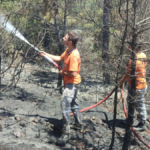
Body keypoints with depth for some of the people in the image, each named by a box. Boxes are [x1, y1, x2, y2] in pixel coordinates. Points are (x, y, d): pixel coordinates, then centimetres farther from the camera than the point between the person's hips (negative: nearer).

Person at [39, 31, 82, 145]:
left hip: (72, 83, -11)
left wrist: (63, 73, -13)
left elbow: (73, 74, -30)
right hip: (70, 82, 11)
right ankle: (78, 124, 43)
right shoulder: (68, 50, 1)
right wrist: (46, 55, 13)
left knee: (65, 104, -18)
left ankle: (66, 134, -17)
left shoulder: (73, 56, -29)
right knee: (74, 102, 24)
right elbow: (60, 58, 18)